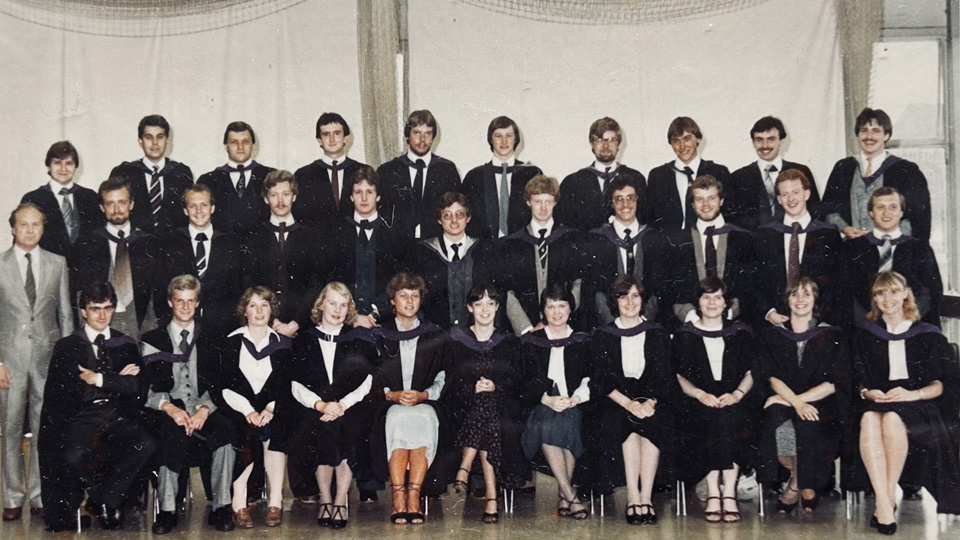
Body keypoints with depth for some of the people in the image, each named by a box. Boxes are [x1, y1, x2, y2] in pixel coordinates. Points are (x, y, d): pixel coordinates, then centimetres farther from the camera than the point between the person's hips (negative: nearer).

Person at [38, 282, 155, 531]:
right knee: (73, 456, -35)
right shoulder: (66, 347, 10)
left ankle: (107, 498, -10)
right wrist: (117, 380, -4)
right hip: (82, 416, -2)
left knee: (146, 444, -31)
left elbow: (135, 385, 2)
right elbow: (69, 389, -5)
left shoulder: (126, 344, 16)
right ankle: (105, 501, -3)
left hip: (118, 416, 2)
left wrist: (100, 379, -8)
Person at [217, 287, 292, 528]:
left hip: (272, 410, 1)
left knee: (274, 432, -31)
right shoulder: (231, 343, 7)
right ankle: (239, 505, -31)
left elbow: (285, 385, 4)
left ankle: (275, 502, -27)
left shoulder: (283, 344, 12)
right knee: (244, 434, -32)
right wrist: (248, 410, -16)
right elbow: (226, 386, -1)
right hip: (239, 409, -1)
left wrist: (270, 409, -15)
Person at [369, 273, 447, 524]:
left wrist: (422, 395, -9)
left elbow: (443, 378, 10)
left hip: (426, 403, 0)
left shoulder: (435, 335, 17)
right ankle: (399, 500, -38)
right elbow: (370, 379, 8)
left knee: (422, 419, -36)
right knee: (399, 419, -36)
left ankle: (413, 498, -37)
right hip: (390, 406, 0)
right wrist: (391, 394, -10)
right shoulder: (379, 336, 15)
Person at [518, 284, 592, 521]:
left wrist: (575, 398, -14)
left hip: (574, 407, 0)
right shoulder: (530, 342, 17)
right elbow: (525, 381, 5)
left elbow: (591, 378, 7)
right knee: (547, 424, -35)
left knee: (567, 422, -35)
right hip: (540, 406, 0)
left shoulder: (583, 342, 19)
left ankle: (563, 497, -31)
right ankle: (571, 496, -36)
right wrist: (547, 399, -14)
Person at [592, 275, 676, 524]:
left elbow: (664, 378, 5)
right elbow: (603, 381, 0)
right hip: (616, 403, 0)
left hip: (653, 400, 0)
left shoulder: (658, 334, 13)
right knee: (628, 424, -33)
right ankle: (633, 499, -34)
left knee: (650, 424, -32)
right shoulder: (603, 336, 11)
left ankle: (644, 498, -33)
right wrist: (628, 403, -18)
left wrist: (650, 402, -16)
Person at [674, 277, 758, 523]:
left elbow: (751, 373, 11)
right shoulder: (685, 335, 15)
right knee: (714, 419, -35)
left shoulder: (740, 333, 18)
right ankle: (714, 492, -35)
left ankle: (728, 493, -35)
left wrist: (737, 394, -10)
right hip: (698, 404, 0)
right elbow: (680, 377, 7)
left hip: (734, 402, 1)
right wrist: (701, 394, -13)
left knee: (728, 418, -34)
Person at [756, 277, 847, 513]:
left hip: (820, 406, -1)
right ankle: (807, 485, -10)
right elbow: (771, 378, 0)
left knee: (805, 425, -36)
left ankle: (796, 485, -11)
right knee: (777, 426, -35)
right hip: (783, 404, 1)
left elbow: (835, 383, 1)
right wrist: (796, 403, -19)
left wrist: (800, 399, -11)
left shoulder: (832, 336, 11)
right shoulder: (772, 336, 14)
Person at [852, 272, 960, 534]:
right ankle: (883, 503, -45)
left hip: (920, 406, -2)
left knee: (892, 418, -38)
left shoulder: (929, 335, 16)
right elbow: (857, 377, 14)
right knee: (869, 418, -37)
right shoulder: (865, 335, 22)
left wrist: (913, 394, -13)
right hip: (876, 402, 2)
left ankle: (889, 499, -34)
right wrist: (867, 392, -9)